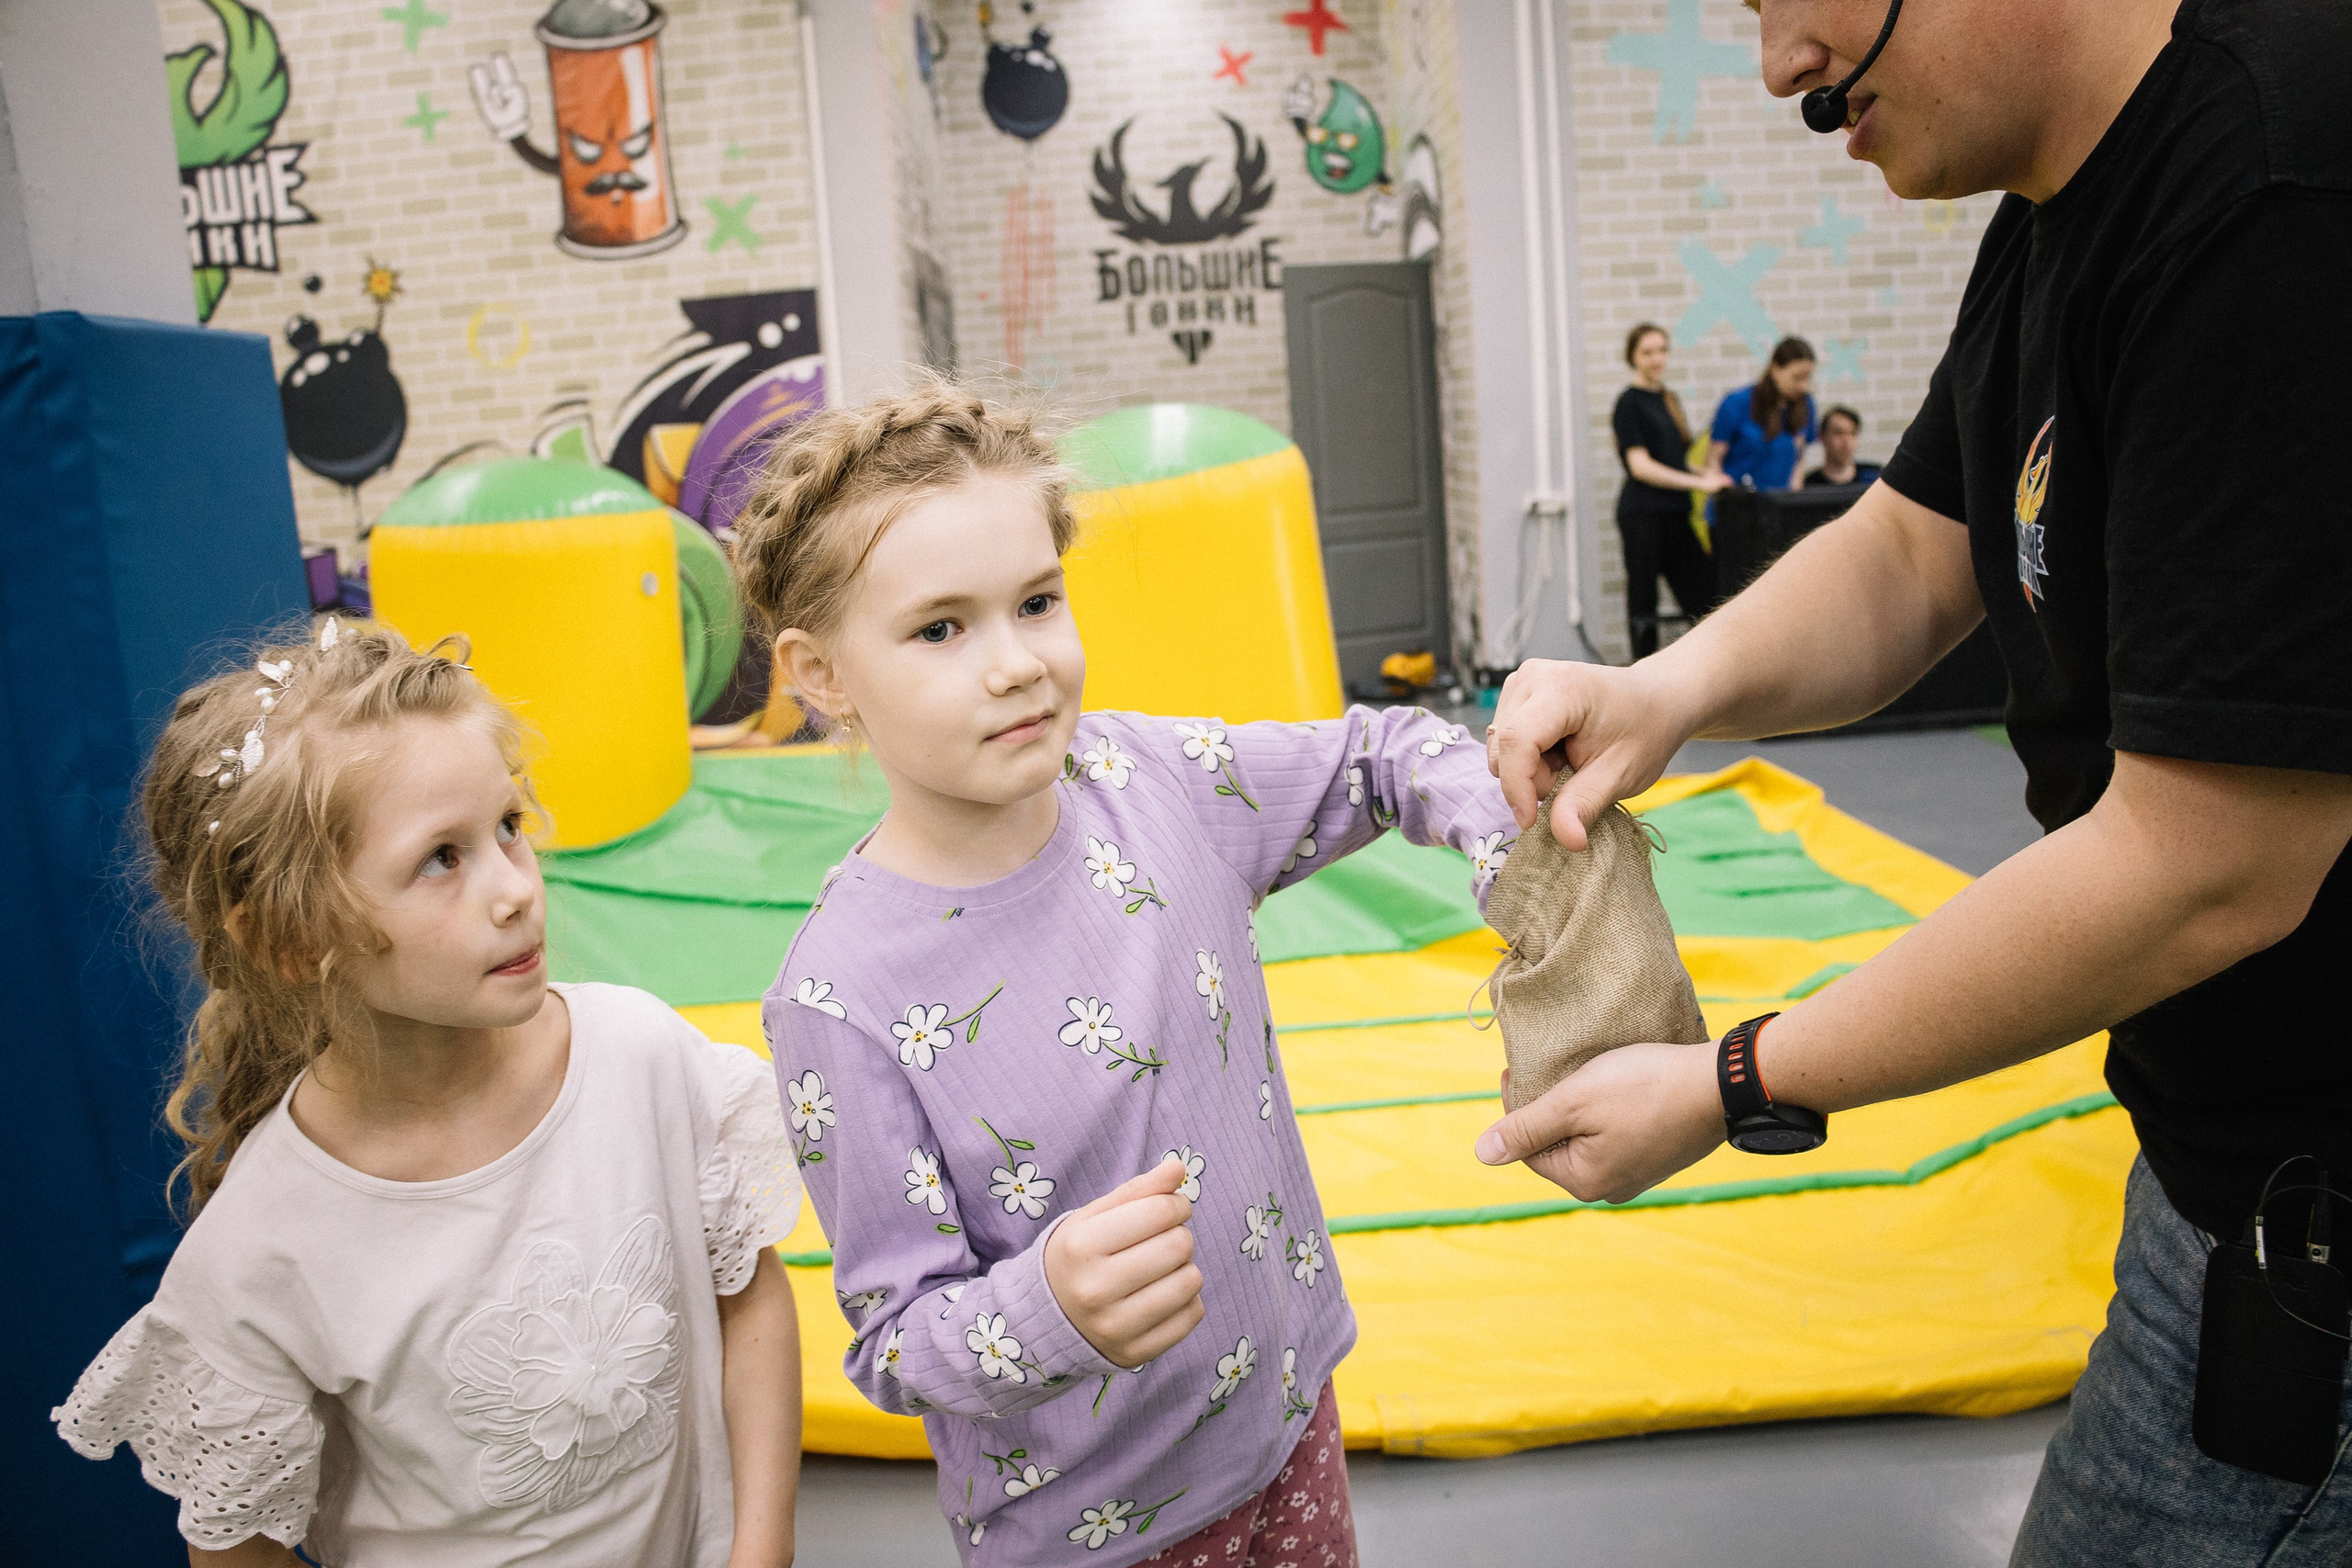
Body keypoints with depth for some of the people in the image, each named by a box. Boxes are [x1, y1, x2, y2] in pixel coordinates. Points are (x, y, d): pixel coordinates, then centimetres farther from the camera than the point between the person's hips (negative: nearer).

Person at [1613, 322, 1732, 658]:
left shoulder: (1670, 399, 16)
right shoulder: (1630, 404, -7)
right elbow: (1640, 466, -14)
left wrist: (1707, 476, 8)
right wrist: (1698, 482, -17)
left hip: (1674, 513, 8)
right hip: (1642, 513, -8)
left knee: (1704, 594, 6)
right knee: (1643, 602, -1)